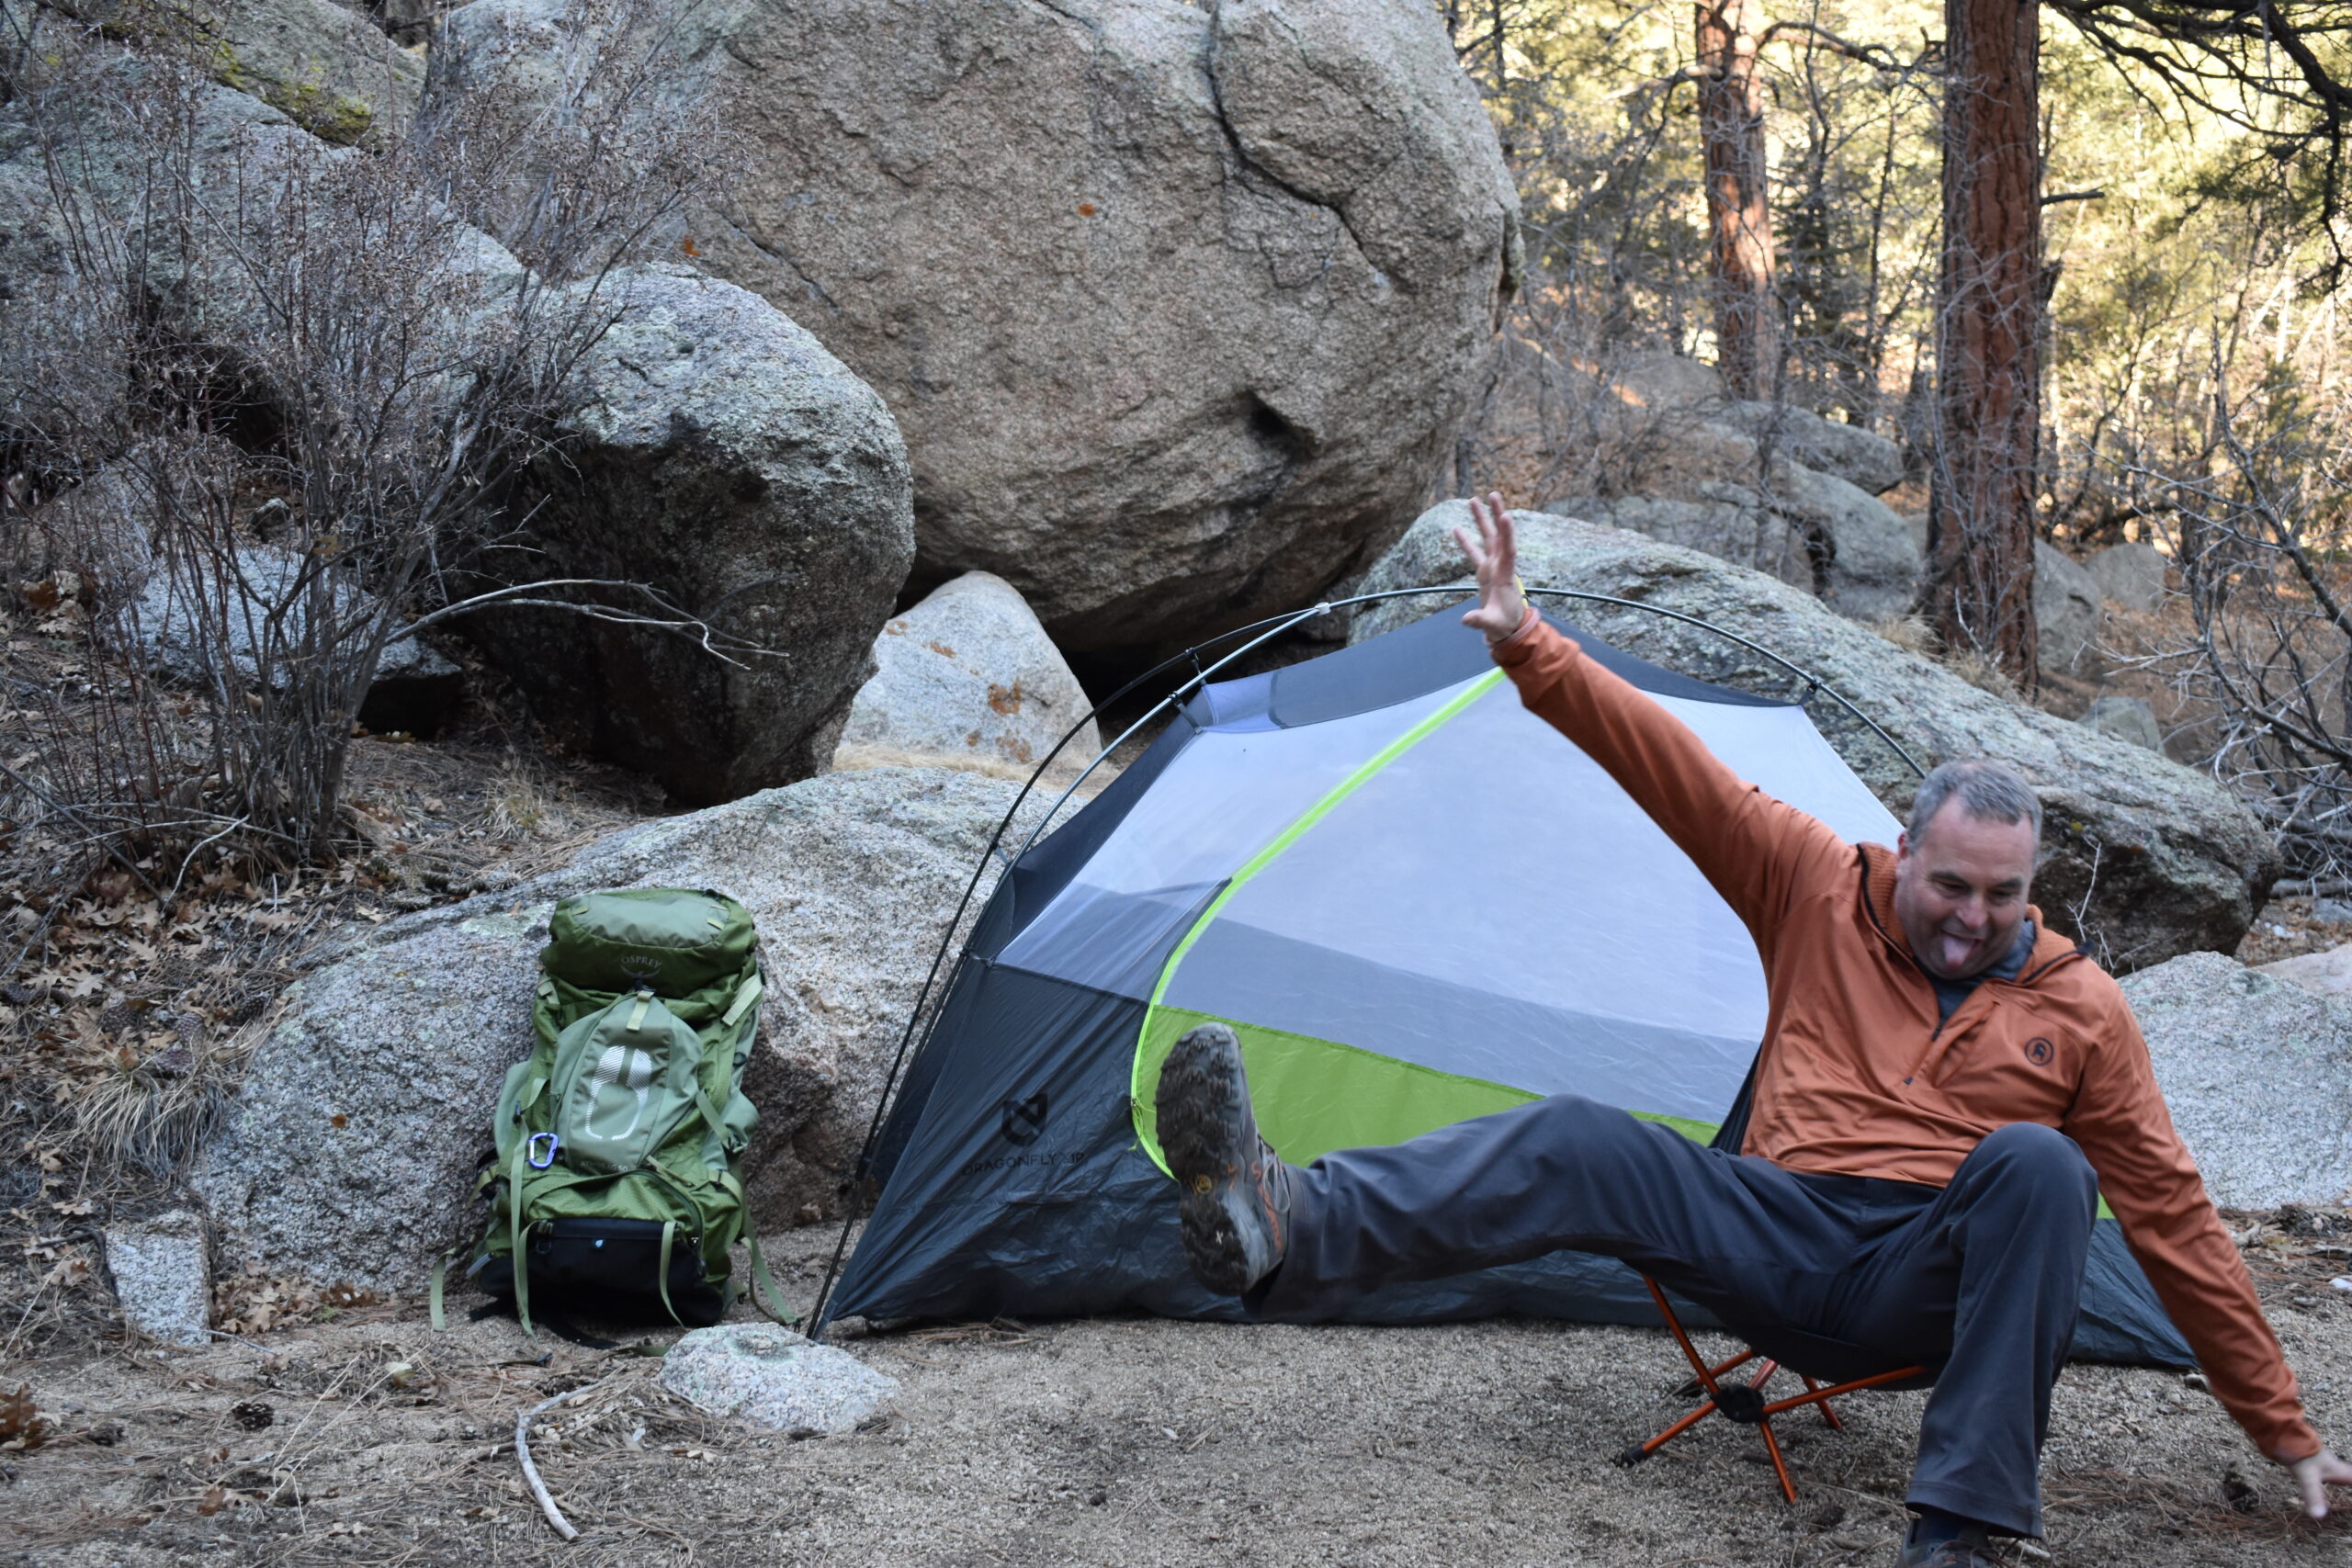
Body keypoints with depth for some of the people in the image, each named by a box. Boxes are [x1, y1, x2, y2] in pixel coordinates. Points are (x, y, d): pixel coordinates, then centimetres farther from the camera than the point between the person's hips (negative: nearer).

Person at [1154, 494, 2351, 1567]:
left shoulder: (2080, 1009, 3)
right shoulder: (1822, 890, 5)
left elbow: (2171, 1214, 6)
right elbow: (1676, 774, -4)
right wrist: (1527, 646, -16)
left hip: (1929, 1279, -1)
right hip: (1780, 1242, 1)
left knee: (2037, 1163, -33)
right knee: (1580, 1146, -23)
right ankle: (1286, 1234, -47)